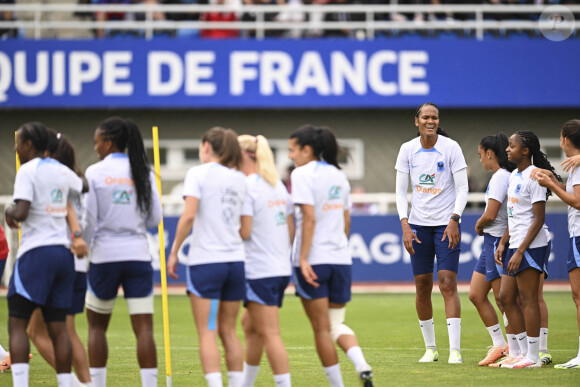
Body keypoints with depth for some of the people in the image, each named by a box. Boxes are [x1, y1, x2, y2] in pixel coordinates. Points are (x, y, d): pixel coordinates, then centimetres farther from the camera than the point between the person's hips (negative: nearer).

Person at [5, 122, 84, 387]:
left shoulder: (27, 171, -8)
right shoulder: (62, 172, 14)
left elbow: (20, 213, -18)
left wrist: (8, 211, 3)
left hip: (36, 253, -7)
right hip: (63, 251, 7)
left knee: (17, 325, -5)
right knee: (58, 327, 6)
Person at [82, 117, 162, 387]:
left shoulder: (95, 173, -4)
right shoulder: (143, 173, 4)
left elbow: (88, 221, -6)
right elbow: (154, 218, 6)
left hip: (105, 255, -2)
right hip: (138, 255, 2)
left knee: (97, 326, 14)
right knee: (144, 329, -3)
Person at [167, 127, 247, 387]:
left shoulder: (199, 173, -4)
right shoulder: (240, 179, 12)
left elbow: (189, 215, -14)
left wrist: (174, 252, -9)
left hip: (205, 260, -5)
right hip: (236, 260, 5)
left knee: (207, 333, -4)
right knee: (228, 331, 12)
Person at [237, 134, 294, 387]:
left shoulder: (246, 187, -13)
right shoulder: (278, 185, 13)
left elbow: (245, 231, -16)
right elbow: (291, 229, 15)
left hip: (259, 271, -9)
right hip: (282, 269, 9)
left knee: (269, 333, -7)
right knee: (249, 324, 21)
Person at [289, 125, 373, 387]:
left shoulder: (303, 174, -8)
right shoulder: (339, 175, 13)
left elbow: (309, 218, -17)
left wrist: (303, 258, -18)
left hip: (313, 260, -7)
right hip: (341, 259, 7)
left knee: (322, 329, 3)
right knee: (336, 324, 14)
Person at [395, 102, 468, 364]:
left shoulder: (450, 147, -5)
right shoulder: (407, 150, 2)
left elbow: (462, 188, -4)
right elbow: (401, 191, 5)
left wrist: (454, 220, -15)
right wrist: (405, 225, -6)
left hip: (446, 223, -3)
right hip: (418, 225, 3)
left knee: (448, 283, -11)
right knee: (422, 286, 3)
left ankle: (455, 349, -13)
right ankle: (430, 348, 15)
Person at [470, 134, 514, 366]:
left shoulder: (500, 177, -16)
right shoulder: (504, 176, 13)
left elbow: (490, 214, -22)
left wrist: (479, 225, -3)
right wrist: (482, 227, 7)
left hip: (499, 242, -10)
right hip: (491, 242, 10)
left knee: (503, 300, -4)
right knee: (475, 295, 12)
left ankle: (515, 351, 1)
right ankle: (499, 345, 17)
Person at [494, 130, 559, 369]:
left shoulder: (534, 177, -13)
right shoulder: (514, 176, 15)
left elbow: (538, 219, -17)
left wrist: (520, 251, -20)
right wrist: (502, 243, 14)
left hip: (532, 246, -10)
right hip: (516, 245, 10)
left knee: (528, 298, -7)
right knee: (506, 297, 9)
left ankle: (533, 357, -2)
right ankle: (525, 352, 14)